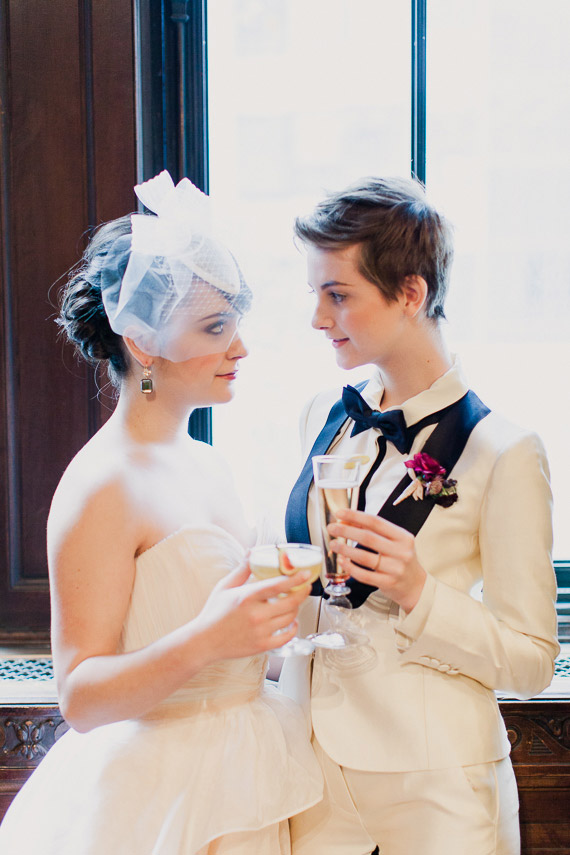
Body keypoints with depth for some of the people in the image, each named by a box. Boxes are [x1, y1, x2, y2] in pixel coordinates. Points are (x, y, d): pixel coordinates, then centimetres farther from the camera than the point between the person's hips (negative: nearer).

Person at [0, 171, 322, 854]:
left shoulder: (204, 464, 8)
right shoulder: (100, 487, -19)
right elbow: (81, 698, -22)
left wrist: (290, 590, 5)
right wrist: (204, 642, -35)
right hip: (157, 799, -8)